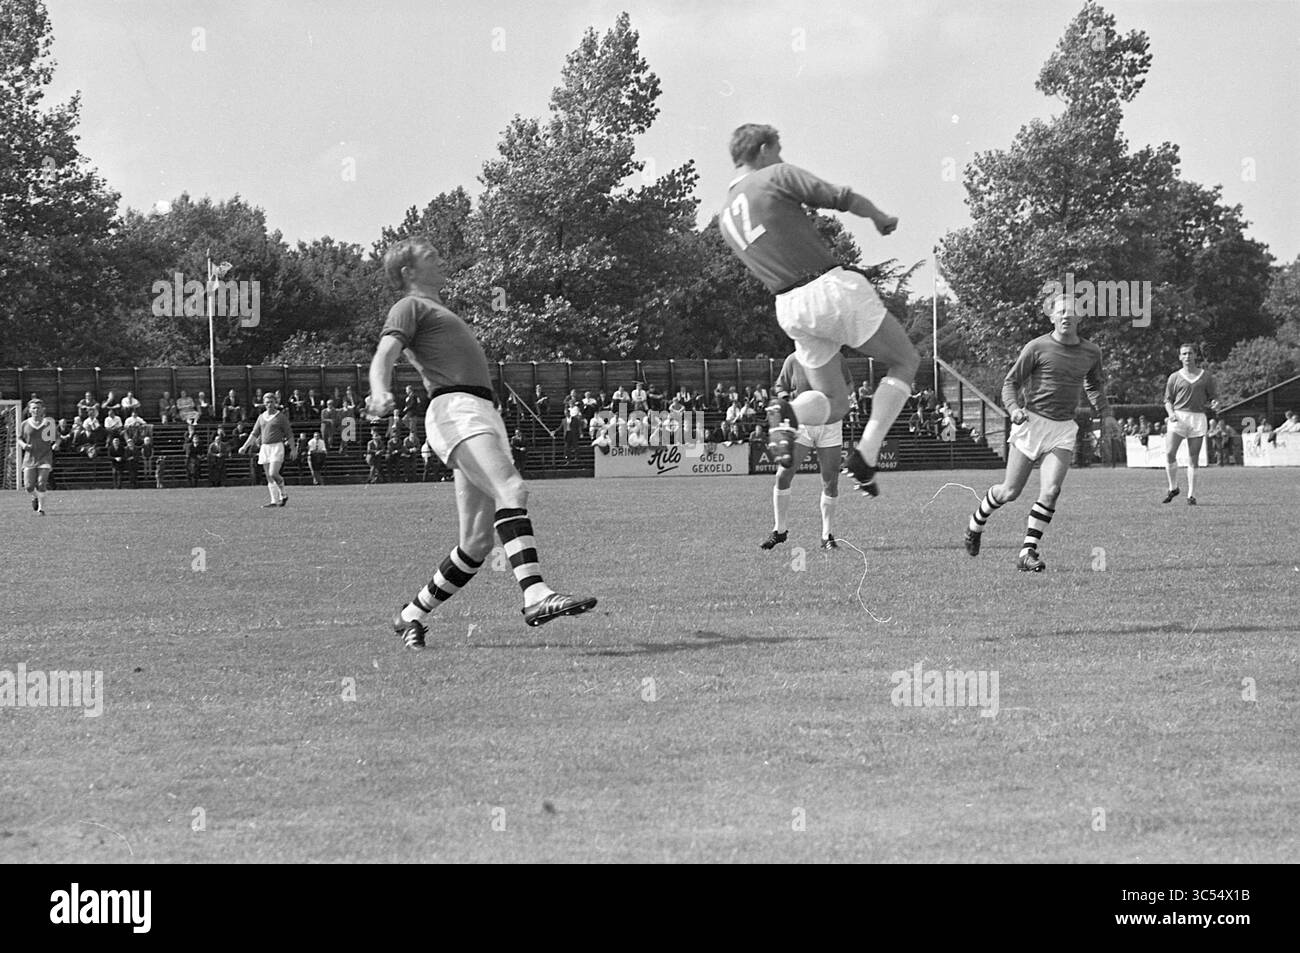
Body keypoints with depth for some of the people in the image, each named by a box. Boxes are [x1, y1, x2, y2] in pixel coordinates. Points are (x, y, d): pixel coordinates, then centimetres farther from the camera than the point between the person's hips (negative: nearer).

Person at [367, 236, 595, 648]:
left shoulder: (436, 310, 34)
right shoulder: (410, 307, 8)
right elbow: (384, 355, -9)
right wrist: (380, 394, -29)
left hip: (484, 414, 9)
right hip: (455, 410, -9)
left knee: (477, 542, 2)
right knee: (511, 490, -31)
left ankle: (413, 614, 14)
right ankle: (535, 596, -47)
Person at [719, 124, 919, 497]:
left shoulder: (726, 218, 15)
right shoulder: (778, 175, -4)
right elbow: (844, 199, -10)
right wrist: (881, 218, 7)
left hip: (790, 310, 7)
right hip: (832, 287, -7)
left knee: (834, 402, 17)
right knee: (905, 361, 10)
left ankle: (788, 413, -19)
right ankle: (866, 454, -8)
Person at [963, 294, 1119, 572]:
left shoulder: (1091, 352, 8)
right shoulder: (1037, 348, -6)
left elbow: (1094, 385, 28)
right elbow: (1011, 382, -2)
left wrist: (1105, 414, 16)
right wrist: (1014, 408, -21)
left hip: (1063, 429, 3)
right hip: (1032, 422, -3)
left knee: (1050, 491, -15)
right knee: (1009, 492, 0)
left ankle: (1028, 553, -9)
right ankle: (976, 523, 30)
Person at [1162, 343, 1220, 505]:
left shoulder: (1206, 376, 10)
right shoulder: (1175, 377, 10)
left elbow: (1213, 397, 14)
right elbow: (1168, 400, 13)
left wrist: (1214, 404, -10)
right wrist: (1171, 413, -7)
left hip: (1198, 418, 0)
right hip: (1178, 417, 0)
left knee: (1193, 459, -1)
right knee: (1169, 453, -15)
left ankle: (1191, 495, 3)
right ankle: (1173, 488, 3)